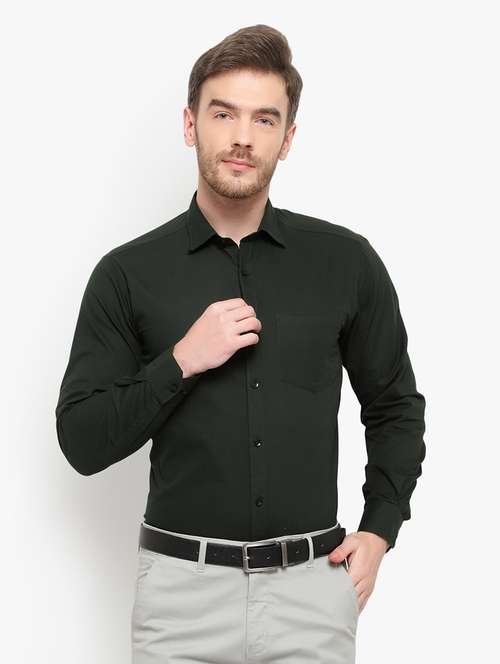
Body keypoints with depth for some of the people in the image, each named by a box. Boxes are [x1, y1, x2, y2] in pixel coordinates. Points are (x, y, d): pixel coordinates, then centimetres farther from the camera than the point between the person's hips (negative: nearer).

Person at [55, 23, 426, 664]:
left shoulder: (346, 260, 0)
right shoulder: (128, 273, -3)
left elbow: (395, 407, 11)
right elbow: (82, 442, -4)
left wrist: (379, 529, 1)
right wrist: (182, 362, -16)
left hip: (313, 586, 1)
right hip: (183, 587, -1)